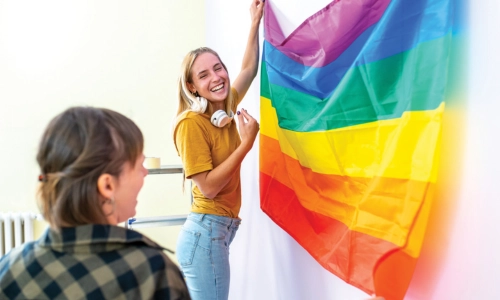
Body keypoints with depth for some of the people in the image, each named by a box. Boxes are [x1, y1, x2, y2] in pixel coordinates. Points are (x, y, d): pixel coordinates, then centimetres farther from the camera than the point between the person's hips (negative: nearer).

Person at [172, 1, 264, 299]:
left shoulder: (225, 111, 7)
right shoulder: (191, 123, -14)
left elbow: (249, 69, 23)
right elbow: (208, 187, -17)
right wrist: (247, 143, -16)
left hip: (220, 230, 8)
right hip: (206, 232, -8)